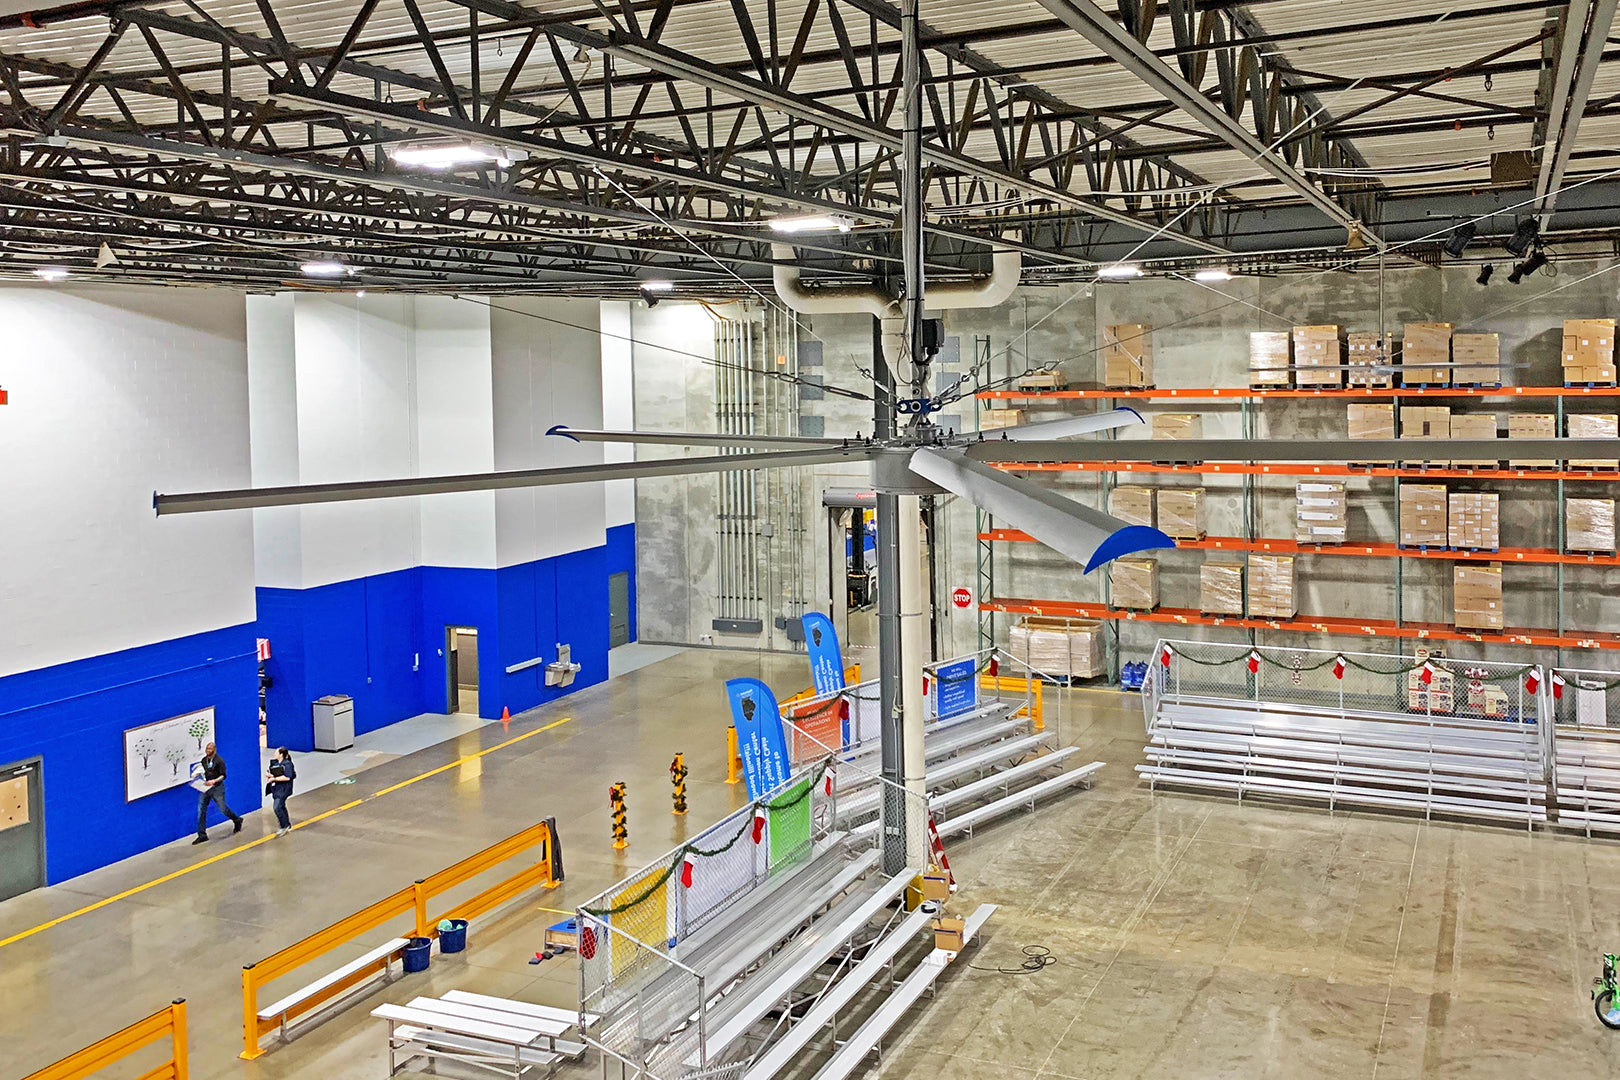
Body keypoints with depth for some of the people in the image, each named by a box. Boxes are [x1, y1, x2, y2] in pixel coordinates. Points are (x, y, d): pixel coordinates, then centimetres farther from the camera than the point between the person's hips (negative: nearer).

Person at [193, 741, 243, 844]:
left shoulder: (219, 760, -10)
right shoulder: (204, 760, 7)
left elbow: (223, 775, -11)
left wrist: (214, 781, -27)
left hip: (217, 788, -5)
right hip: (205, 788, 5)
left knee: (223, 809, 3)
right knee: (201, 810, -2)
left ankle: (237, 820, 32)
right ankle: (202, 835, 4)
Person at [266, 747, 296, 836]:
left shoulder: (287, 764, -14)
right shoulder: (274, 762, 10)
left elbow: (287, 777, -22)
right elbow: (267, 772, 18)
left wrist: (274, 778, -21)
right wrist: (268, 774, -7)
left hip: (283, 789, -8)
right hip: (275, 788, 8)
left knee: (277, 807, -14)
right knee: (281, 807, 16)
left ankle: (284, 826, -1)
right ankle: (288, 826, 30)